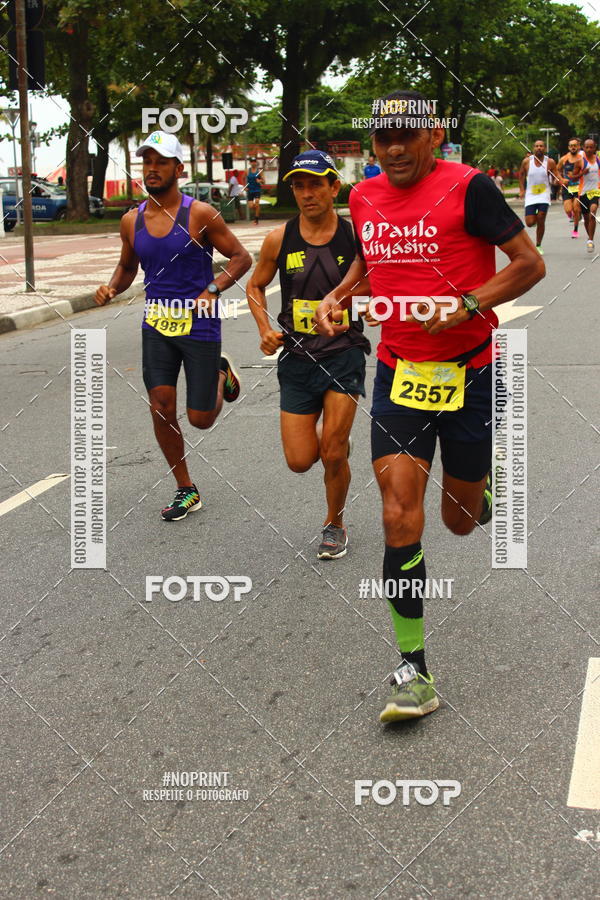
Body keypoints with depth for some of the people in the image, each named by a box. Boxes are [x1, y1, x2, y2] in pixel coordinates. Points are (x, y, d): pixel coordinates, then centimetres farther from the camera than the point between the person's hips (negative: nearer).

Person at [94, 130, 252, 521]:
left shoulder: (200, 214, -9)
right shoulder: (132, 221, 5)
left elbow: (241, 257, -4)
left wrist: (212, 290, -17)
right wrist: (112, 288, -2)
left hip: (199, 325, -4)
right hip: (157, 324, 4)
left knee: (201, 419, 0)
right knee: (161, 408, -2)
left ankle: (221, 373, 34)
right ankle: (186, 491, 16)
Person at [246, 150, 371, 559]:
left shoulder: (356, 237, -6)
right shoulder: (279, 239, -2)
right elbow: (256, 286, 13)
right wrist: (266, 329, -2)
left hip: (345, 353, -2)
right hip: (298, 357, 2)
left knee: (333, 453, -6)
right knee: (300, 461, 1)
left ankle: (335, 524, 22)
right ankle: (331, 436, 38)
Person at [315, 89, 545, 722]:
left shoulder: (467, 188, -10)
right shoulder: (363, 197, 6)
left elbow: (530, 264, -8)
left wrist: (466, 305, -20)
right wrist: (338, 296, 6)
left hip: (468, 373, -3)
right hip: (398, 373, 3)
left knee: (460, 520, 10)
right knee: (399, 517, -10)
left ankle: (479, 482, 50)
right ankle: (414, 670, -1)